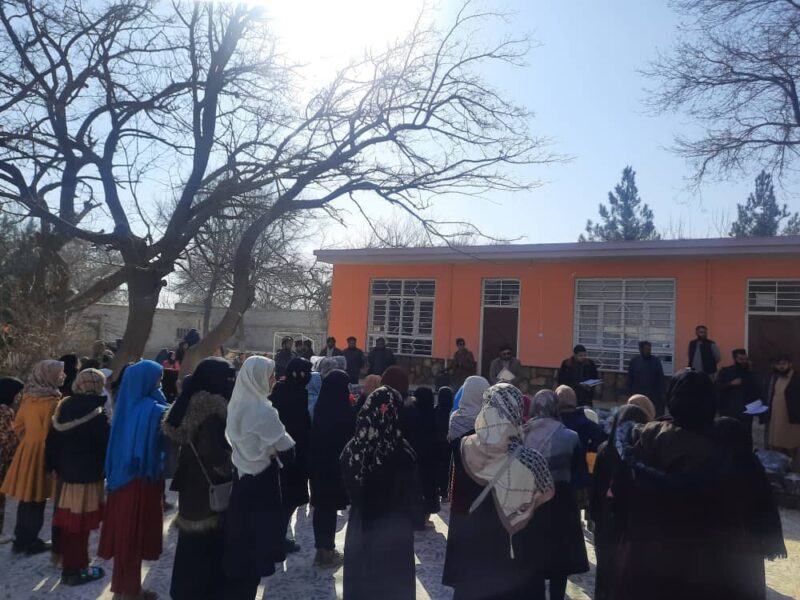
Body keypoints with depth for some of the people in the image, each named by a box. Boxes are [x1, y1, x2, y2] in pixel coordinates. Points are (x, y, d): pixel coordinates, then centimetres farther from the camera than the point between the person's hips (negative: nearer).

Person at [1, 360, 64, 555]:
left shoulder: (28, 397, 4)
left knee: (26, 498, 16)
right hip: (42, 453, -7)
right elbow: (50, 433, -20)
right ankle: (31, 543, 15)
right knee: (36, 500, 5)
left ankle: (20, 540, 27)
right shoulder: (51, 401, -21)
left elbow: (18, 425, 12)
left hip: (26, 450, 7)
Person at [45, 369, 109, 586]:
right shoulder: (96, 414, -17)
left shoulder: (64, 406, 4)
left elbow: (53, 439, 10)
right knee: (81, 524, 2)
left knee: (68, 522, 15)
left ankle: (68, 566, 27)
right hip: (88, 474, -7)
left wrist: (54, 466, 18)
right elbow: (106, 444, -13)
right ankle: (77, 570, 11)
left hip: (67, 472, 7)